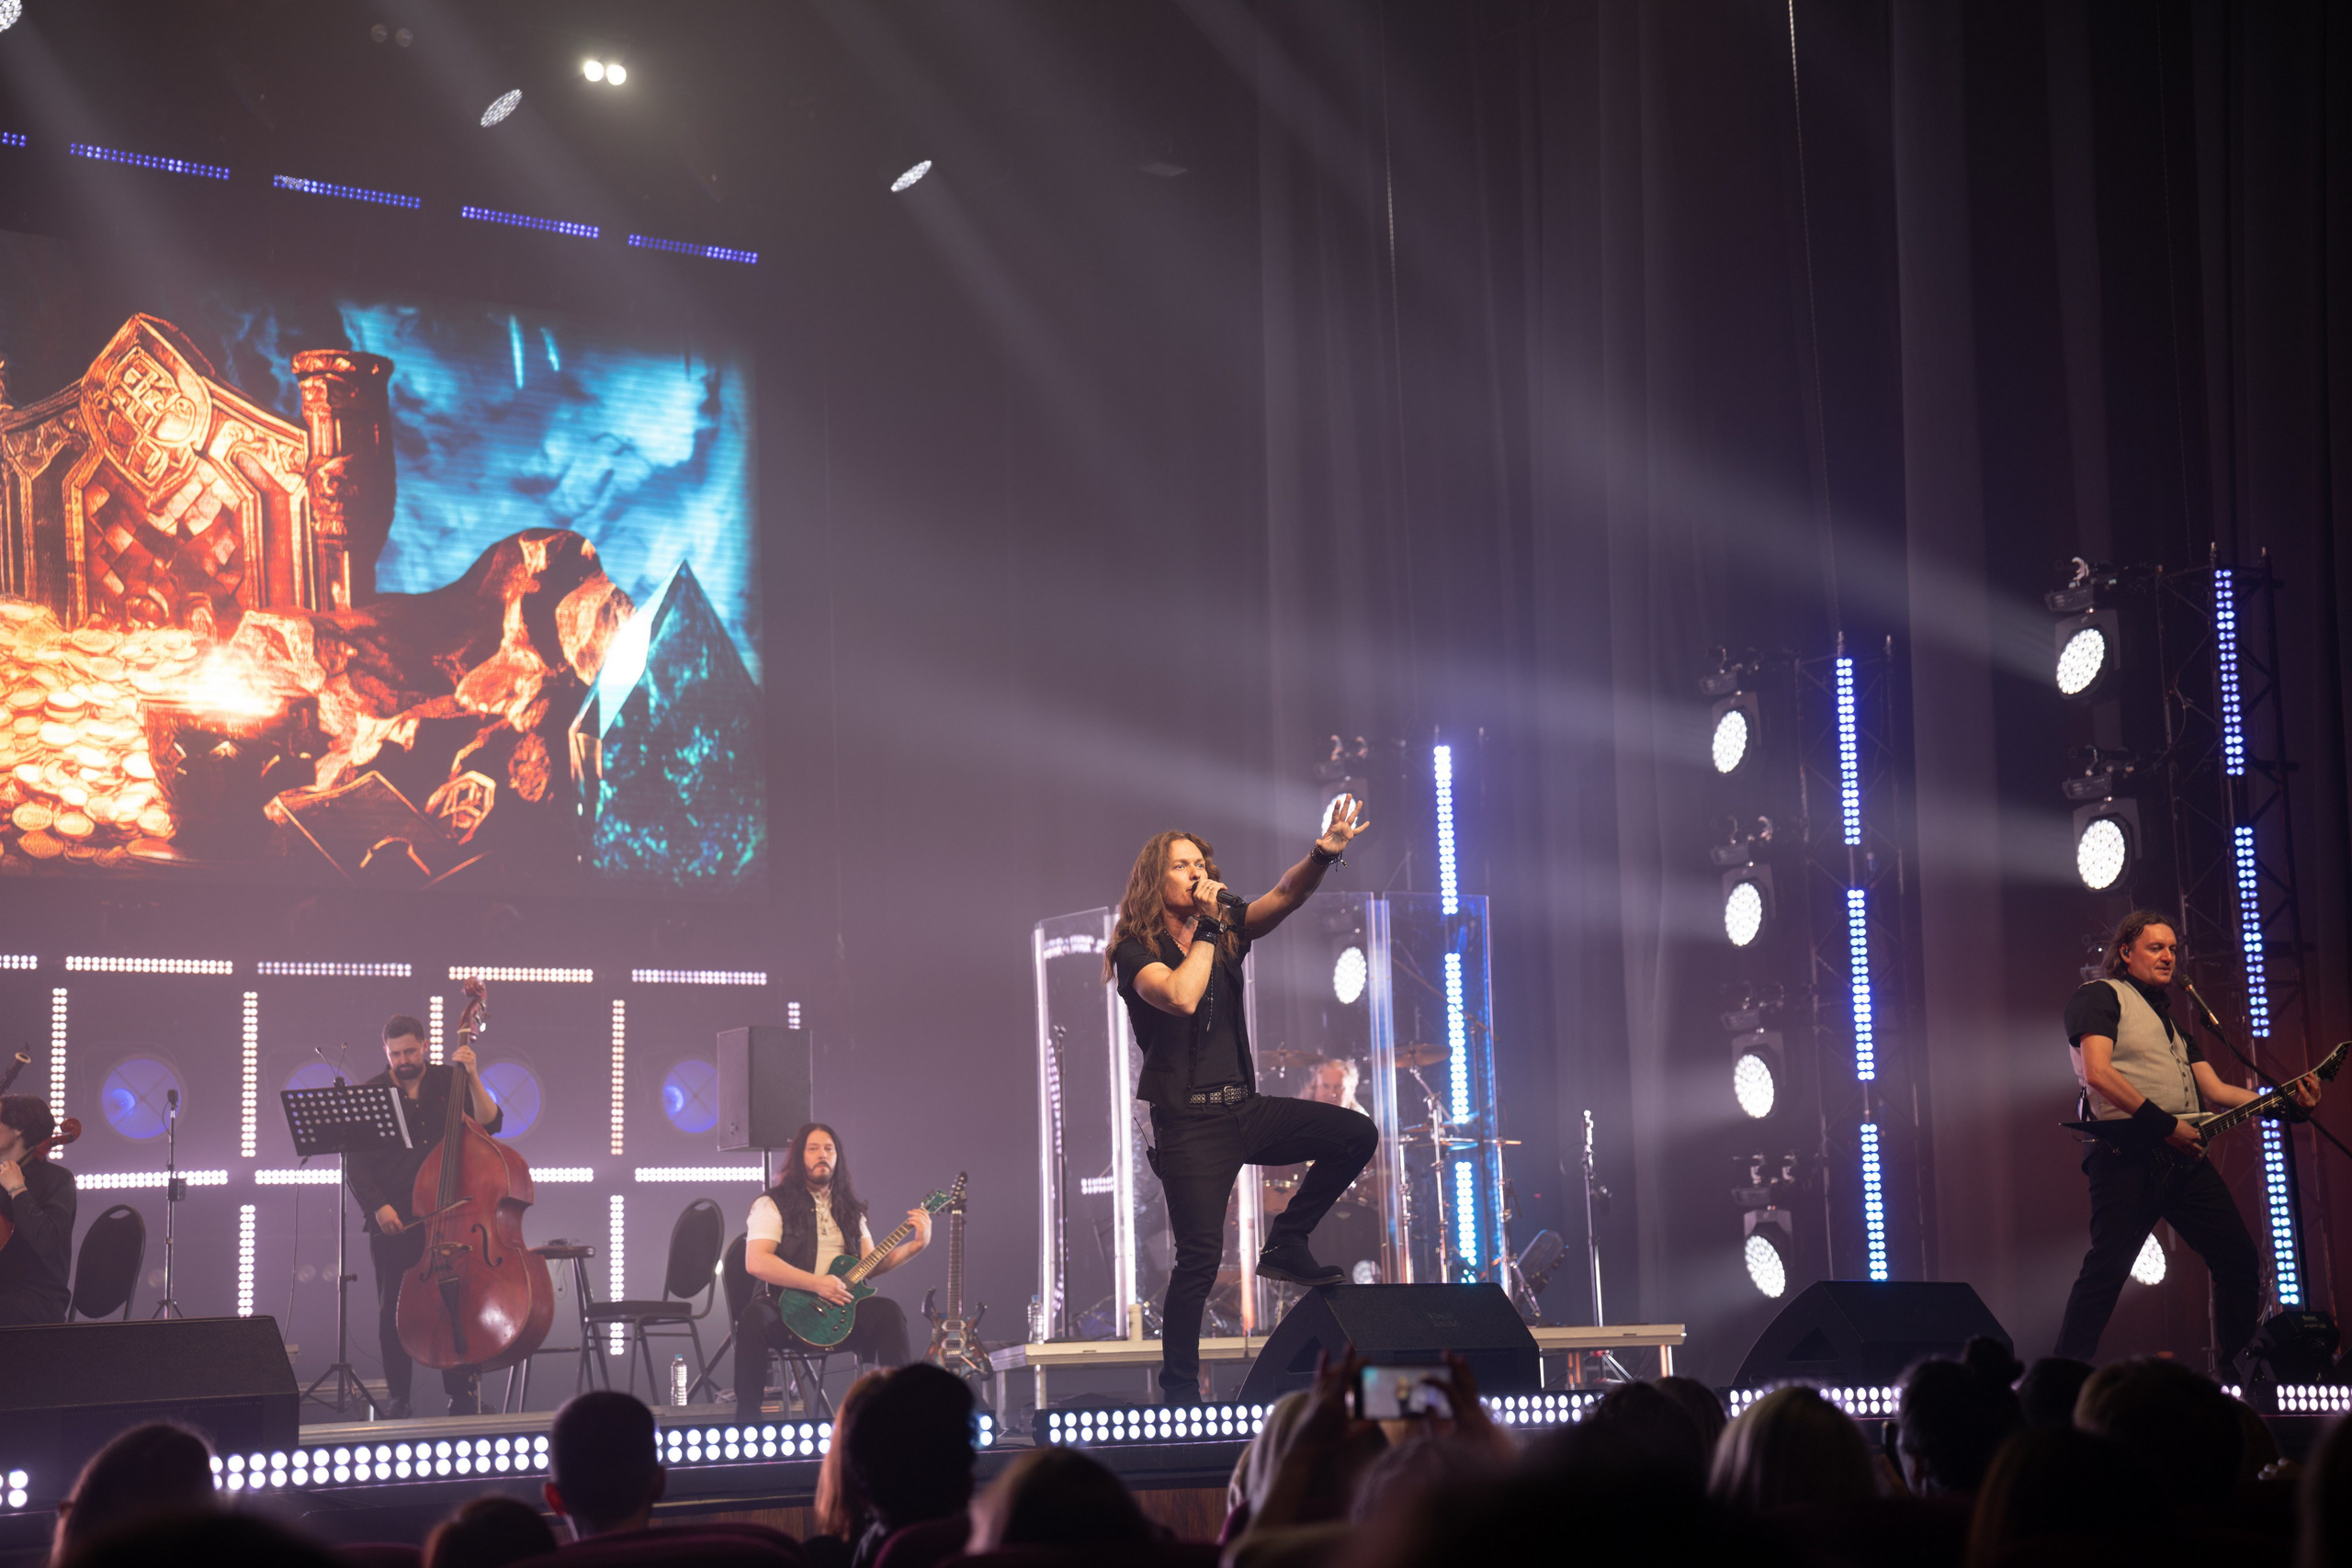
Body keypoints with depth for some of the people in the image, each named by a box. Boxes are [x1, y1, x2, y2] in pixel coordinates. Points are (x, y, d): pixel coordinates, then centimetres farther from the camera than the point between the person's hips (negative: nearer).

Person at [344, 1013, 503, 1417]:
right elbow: (357, 1161, 2)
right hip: (393, 1222, 0)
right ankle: (397, 1395, 14)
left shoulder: (450, 1082, 8)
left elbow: (490, 1123, -2)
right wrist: (378, 1206, -10)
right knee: (393, 1311, 2)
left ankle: (462, 1393, 3)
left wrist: (473, 1079, -13)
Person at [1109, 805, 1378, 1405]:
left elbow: (1284, 897, -5)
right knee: (1200, 1256, -12)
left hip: (1244, 1109, 6)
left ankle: (1285, 1243, 7)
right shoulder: (1136, 950, -7)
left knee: (1355, 1134, -2)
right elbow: (1180, 997, -27)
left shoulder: (1225, 930, 10)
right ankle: (1179, 1389, 0)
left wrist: (1325, 853, -22)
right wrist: (1206, 929, -17)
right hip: (1189, 1123, -6)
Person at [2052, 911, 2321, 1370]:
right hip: (2128, 1154, -8)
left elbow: (2215, 1089, 20)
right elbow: (2097, 1073, -13)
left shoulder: (2171, 1018, 28)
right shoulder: (2102, 996, 2)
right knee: (2106, 1269, -14)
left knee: (2238, 1257, 7)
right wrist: (2164, 1125, -16)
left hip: (2184, 1154, 8)